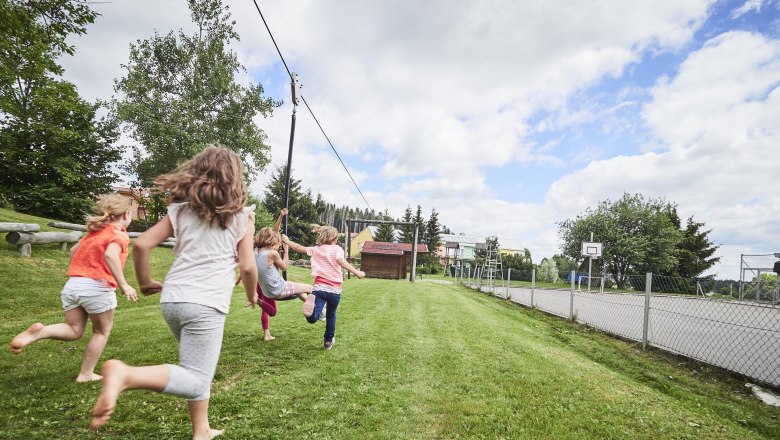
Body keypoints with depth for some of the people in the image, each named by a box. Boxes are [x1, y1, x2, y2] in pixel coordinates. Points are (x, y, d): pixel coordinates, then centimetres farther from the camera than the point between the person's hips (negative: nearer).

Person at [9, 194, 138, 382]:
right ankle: (86, 374, 18)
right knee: (101, 332, 13)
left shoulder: (94, 231, 18)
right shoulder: (119, 234, -8)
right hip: (97, 287, -6)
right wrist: (123, 285, -27)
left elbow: (74, 250, 26)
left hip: (72, 284, 7)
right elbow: (110, 255, -26)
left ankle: (39, 332, -12)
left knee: (74, 330, 15)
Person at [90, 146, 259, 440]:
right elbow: (247, 266, 0)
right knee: (196, 380, -3)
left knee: (198, 372, 22)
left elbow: (142, 244, 5)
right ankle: (126, 374, -24)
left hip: (171, 299, 6)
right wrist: (252, 294, 19)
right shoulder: (242, 214, 1)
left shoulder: (181, 208, 11)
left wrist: (145, 282, 20)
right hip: (206, 304, -6)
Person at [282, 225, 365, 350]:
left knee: (312, 318, -14)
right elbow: (341, 261, -13)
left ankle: (312, 302, -45)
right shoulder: (337, 248, 6)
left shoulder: (315, 249, 17)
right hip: (334, 289, -1)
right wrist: (357, 272, -17)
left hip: (319, 287, 1)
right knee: (331, 315, 24)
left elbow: (299, 248, 25)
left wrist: (286, 241, 41)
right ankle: (328, 340, 33)